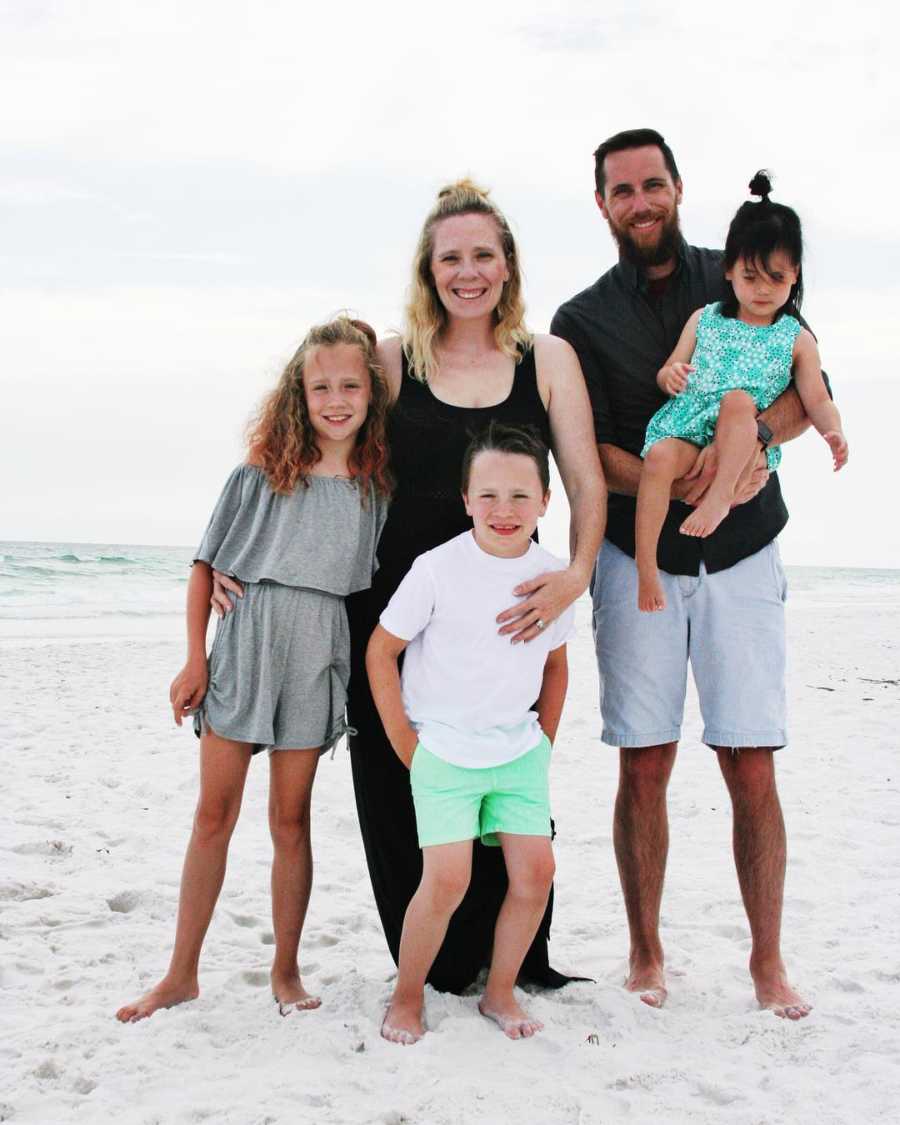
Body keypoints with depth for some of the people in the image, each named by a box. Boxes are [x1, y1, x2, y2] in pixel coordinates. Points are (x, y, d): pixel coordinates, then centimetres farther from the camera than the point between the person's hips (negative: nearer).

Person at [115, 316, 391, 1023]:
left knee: (291, 819, 8)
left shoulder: (379, 488, 3)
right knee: (214, 813, 5)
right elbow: (206, 567, 4)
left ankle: (286, 971, 22)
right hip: (243, 643, 0)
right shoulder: (261, 476, 0)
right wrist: (195, 660, -1)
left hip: (317, 657, 0)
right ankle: (182, 974, 16)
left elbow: (382, 583, 8)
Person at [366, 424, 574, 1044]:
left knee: (536, 871, -3)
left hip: (518, 750, 4)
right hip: (443, 750, -4)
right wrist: (408, 749, -6)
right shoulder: (438, 568, -14)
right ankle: (407, 998, 10)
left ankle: (500, 992, 19)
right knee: (447, 880, -13)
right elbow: (381, 650, -5)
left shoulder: (554, 575, -2)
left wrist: (544, 744, 10)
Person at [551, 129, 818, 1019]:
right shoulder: (581, 321, 6)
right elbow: (586, 454, -5)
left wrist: (752, 434, -16)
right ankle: (646, 954, 16)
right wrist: (689, 485, -21)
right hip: (638, 559, 0)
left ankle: (768, 962, 9)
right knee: (644, 765, 1)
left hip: (741, 556, 0)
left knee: (752, 767, -2)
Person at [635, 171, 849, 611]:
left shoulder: (797, 338, 11)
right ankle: (645, 566, -29)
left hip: (748, 444, -1)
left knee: (738, 398, -33)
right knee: (659, 457, -33)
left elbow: (817, 399, 6)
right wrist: (671, 375, -12)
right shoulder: (705, 320, 14)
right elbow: (668, 373, 13)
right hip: (685, 428, 1)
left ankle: (722, 492, -29)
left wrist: (833, 431, -15)